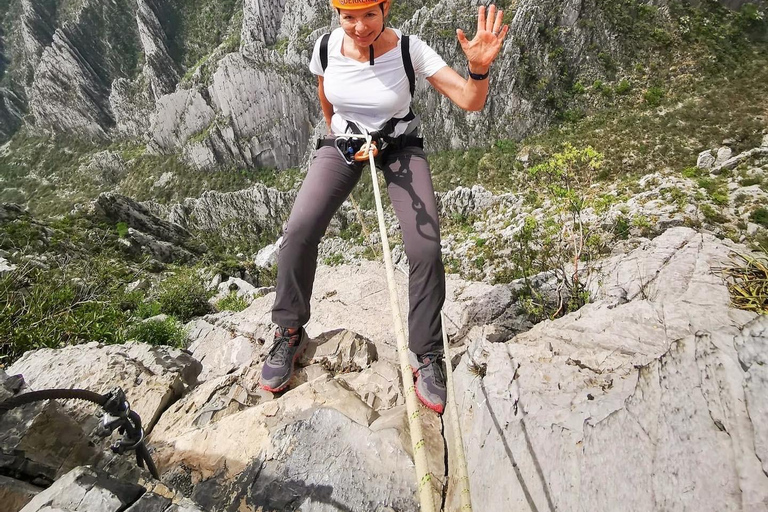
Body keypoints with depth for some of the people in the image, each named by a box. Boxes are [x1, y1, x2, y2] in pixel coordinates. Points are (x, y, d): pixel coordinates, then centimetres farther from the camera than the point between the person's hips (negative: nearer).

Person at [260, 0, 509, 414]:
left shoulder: (409, 50, -20)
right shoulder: (326, 47, -13)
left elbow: (471, 102, -24)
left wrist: (479, 66, -45)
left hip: (400, 147, -1)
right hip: (342, 144, 2)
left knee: (426, 246, -20)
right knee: (299, 229, -20)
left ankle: (426, 355, -2)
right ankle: (289, 333, 1)